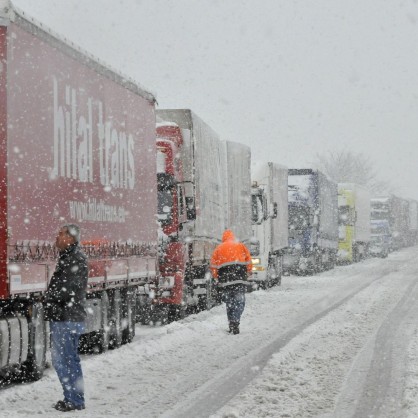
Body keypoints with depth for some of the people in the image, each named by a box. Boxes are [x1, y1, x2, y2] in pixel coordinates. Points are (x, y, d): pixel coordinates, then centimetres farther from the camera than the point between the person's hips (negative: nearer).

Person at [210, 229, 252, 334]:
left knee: (229, 302, 12)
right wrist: (247, 274, 19)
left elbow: (213, 265, 8)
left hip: (225, 280, 1)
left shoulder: (219, 248, 10)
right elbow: (248, 262, 6)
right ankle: (235, 321, -21)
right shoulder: (241, 246, 9)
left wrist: (217, 278, 19)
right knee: (239, 302, -2)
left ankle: (231, 324, 11)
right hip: (240, 279, -1)